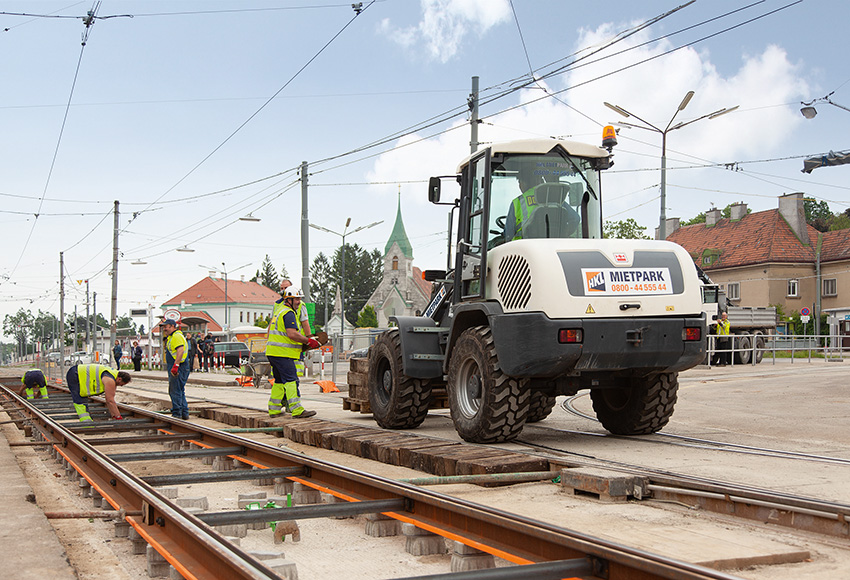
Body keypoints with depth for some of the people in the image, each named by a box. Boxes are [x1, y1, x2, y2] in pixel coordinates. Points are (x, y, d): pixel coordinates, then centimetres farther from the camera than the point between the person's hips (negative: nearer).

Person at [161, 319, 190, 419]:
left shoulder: (177, 336, -12)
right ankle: (184, 413, 17)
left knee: (175, 392, -7)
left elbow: (180, 350, -26)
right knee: (180, 392, 14)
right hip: (175, 369, 11)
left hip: (178, 369, -11)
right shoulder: (171, 337, 22)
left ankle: (177, 414, -4)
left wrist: (175, 365, -31)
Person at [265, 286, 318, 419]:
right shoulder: (289, 313, -13)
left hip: (273, 352, 11)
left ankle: (274, 409, 18)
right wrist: (308, 341, -15)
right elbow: (292, 334, -23)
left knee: (279, 381, 15)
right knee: (291, 381, -12)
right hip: (283, 353, -11)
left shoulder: (280, 312, 21)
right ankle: (297, 410, -16)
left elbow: (270, 329, 28)